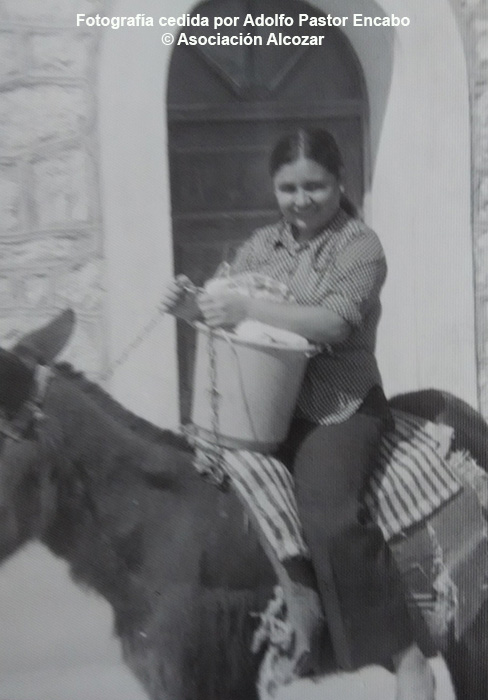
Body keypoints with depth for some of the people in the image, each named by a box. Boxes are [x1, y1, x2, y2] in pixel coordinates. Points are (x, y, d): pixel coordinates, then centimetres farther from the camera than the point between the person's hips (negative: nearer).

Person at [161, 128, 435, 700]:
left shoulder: (360, 245, -6)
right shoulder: (262, 245, 10)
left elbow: (335, 322, -20)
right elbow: (223, 305, 15)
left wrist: (248, 310, -26)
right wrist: (188, 300, -8)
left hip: (342, 405, -6)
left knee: (326, 512, -25)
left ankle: (406, 651, -8)